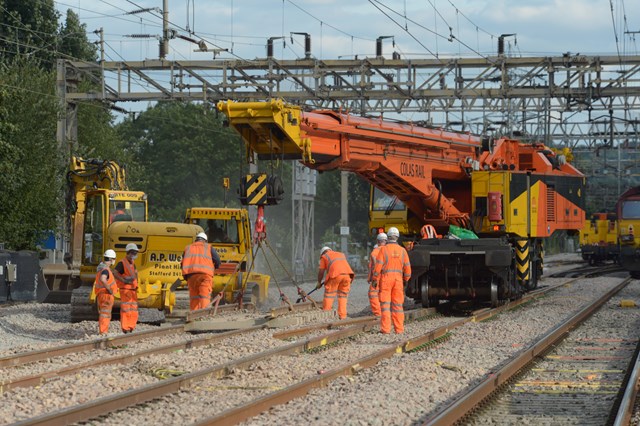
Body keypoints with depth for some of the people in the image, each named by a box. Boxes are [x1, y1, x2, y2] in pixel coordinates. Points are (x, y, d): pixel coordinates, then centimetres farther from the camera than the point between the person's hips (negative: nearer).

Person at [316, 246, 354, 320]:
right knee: (343, 295, 13)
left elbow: (321, 271, 16)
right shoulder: (341, 254, 35)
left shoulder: (324, 257, 21)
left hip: (336, 275, -4)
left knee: (329, 294, 6)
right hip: (347, 273, 4)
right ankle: (342, 316, 9)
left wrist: (319, 282, 28)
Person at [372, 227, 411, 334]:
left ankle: (385, 328, -6)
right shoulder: (402, 250, 4)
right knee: (397, 304, 8)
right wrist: (405, 280, 19)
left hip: (386, 278, -3)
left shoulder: (383, 249, -6)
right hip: (398, 279, 3)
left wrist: (375, 280, -1)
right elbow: (407, 267, 7)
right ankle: (399, 328, 7)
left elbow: (378, 266, -9)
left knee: (385, 304, -2)